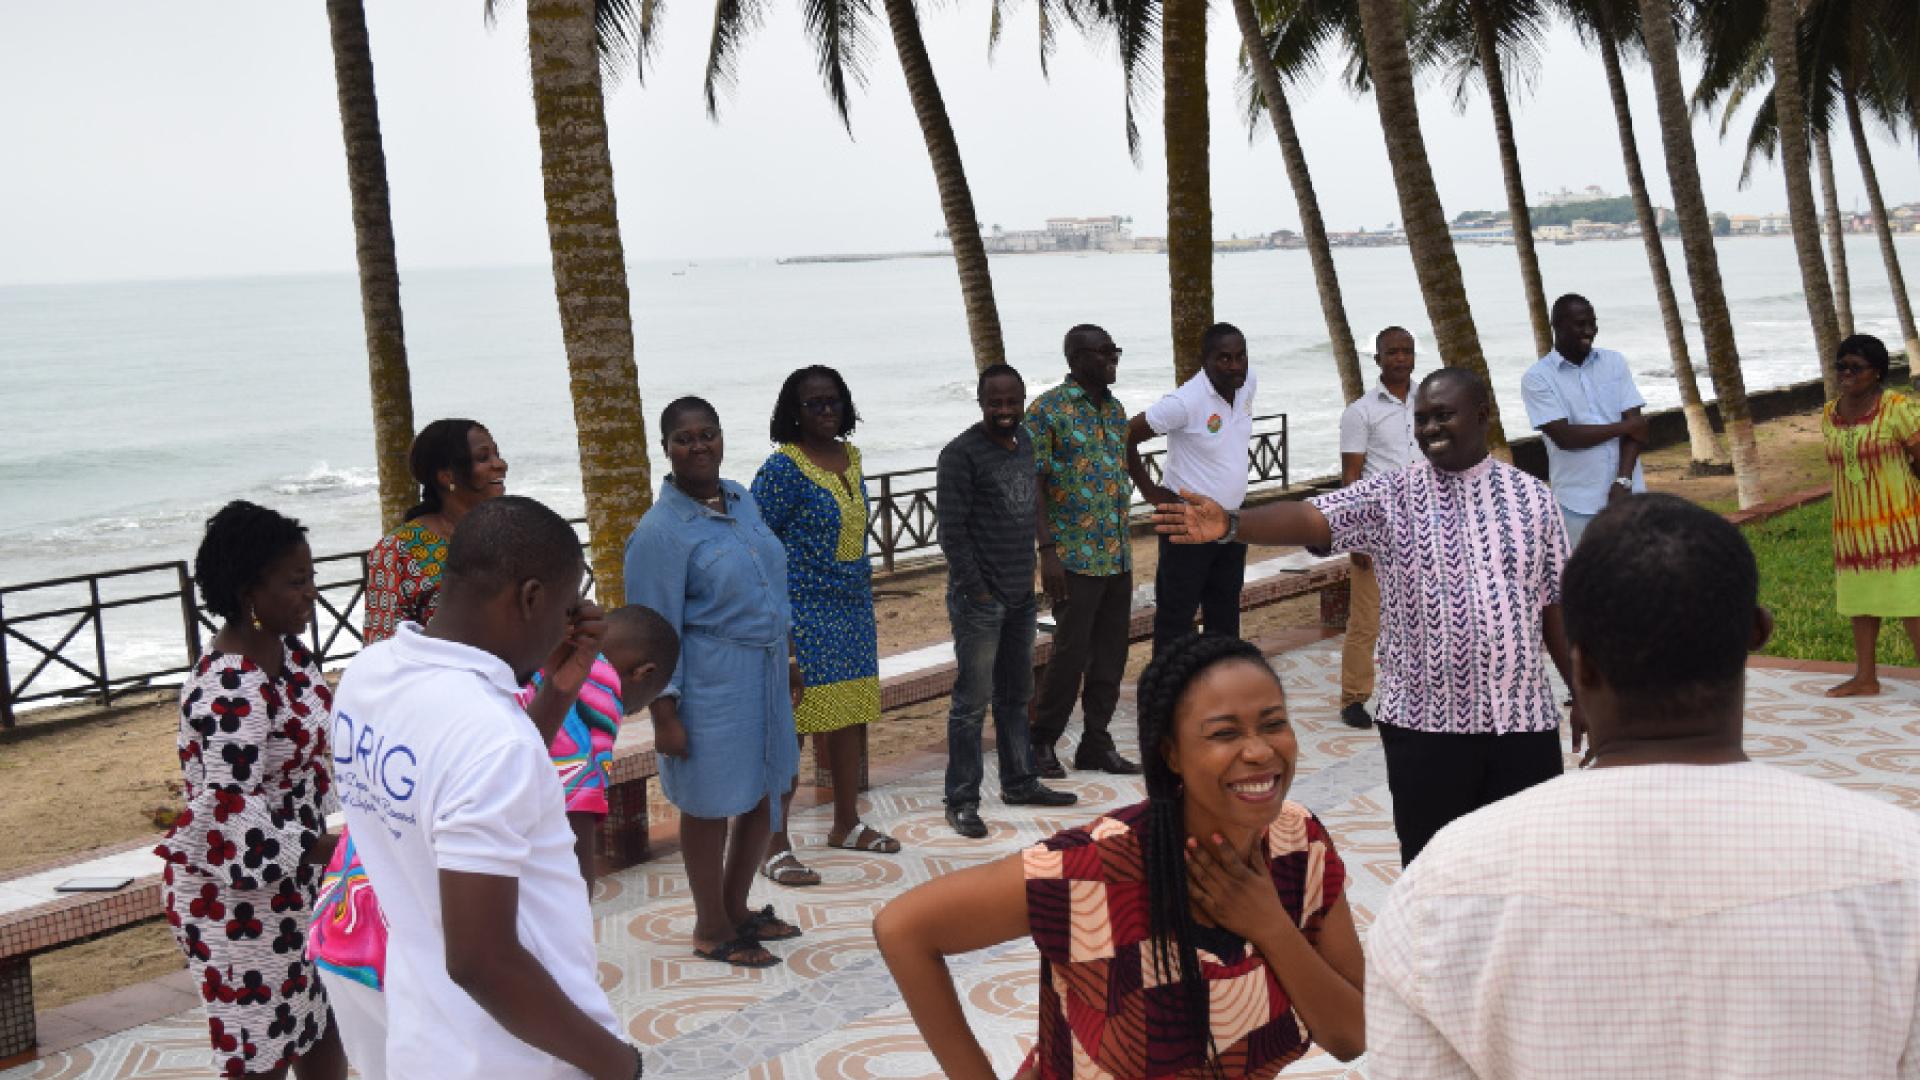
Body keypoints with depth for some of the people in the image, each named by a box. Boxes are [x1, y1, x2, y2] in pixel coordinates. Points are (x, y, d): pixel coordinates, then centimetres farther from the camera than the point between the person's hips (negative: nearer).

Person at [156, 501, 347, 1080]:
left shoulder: (283, 648, 0)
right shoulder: (229, 695, -28)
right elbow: (245, 839, -30)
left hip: (297, 876, 9)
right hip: (239, 901, -9)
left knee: (325, 1030, 20)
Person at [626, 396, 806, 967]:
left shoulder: (740, 499, 7)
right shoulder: (661, 529, -16)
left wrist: (786, 660, 20)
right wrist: (664, 715, -17)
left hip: (763, 676, 8)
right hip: (709, 682, -8)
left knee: (764, 794, 17)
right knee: (711, 804, 5)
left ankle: (736, 908, 36)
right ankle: (712, 930, 23)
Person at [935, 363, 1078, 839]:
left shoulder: (1025, 442, 11)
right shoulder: (961, 454, -13)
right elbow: (951, 531, -15)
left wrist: (1032, 576, 16)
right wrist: (975, 589, -17)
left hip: (1021, 594, 8)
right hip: (979, 599, -8)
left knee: (1016, 694, 18)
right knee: (973, 701, -3)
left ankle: (1019, 783, 30)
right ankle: (961, 800, 4)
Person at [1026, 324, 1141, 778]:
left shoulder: (1114, 409, 13)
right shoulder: (1048, 410, -9)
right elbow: (1032, 484, -12)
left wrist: (1126, 545, 17)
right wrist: (1047, 552, -18)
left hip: (1117, 556, 7)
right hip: (1074, 556, -7)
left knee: (1111, 654, 9)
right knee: (1071, 652, -3)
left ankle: (1096, 744, 19)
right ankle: (1041, 742, 13)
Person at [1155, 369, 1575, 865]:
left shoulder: (1532, 497, 4)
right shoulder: (1389, 497, -3)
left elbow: (1556, 605, 9)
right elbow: (1312, 517, -20)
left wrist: (1584, 693, 8)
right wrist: (1231, 524, -37)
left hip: (1524, 719, 1)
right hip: (1425, 722, -1)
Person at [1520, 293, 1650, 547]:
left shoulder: (1615, 362, 8)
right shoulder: (1537, 378, -3)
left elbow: (1635, 425, 1)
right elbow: (1564, 436, -13)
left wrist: (1623, 481, -12)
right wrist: (1626, 426, -6)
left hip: (1629, 495, 3)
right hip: (1577, 505, -3)